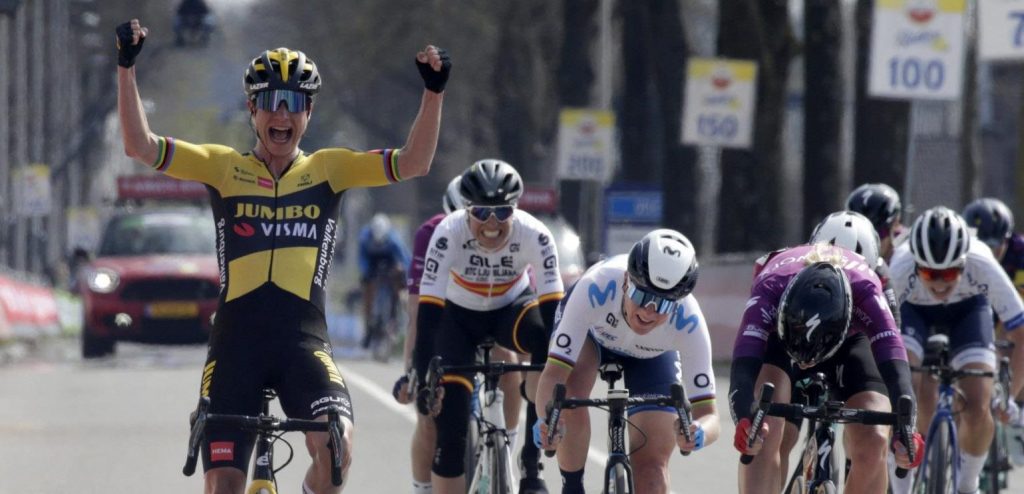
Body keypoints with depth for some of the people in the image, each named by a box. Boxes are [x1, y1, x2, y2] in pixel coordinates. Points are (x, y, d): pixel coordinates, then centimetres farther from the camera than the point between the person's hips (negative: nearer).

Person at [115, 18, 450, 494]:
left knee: (335, 447, -27)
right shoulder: (224, 167, 7)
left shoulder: (328, 168, 9)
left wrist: (434, 90, -12)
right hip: (236, 342, 0)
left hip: (303, 339, 0)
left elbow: (413, 163, 0)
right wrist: (126, 67, -11)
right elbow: (140, 146, -1)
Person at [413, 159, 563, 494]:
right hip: (459, 316, 0)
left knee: (548, 339, -34)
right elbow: (428, 310, -33)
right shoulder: (449, 233, -32)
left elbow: (553, 305, -31)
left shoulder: (534, 235, -29)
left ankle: (531, 463, -25)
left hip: (511, 309, 0)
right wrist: (423, 378, -39)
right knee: (449, 425, -13)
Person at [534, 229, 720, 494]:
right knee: (570, 395, -32)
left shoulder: (688, 323, -40)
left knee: (651, 469, -10)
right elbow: (553, 373, -45)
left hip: (651, 354, 1)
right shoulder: (597, 287, -44)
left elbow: (707, 414, -37)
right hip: (590, 332, -1)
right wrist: (546, 420, -66)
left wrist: (698, 432, -62)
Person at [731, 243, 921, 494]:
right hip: (778, 339, 0)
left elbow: (893, 364, -50)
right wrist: (745, 422, -71)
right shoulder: (770, 287, -41)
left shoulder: (864, 289, -41)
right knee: (764, 433, -28)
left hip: (849, 340, 0)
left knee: (873, 443, -20)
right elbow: (744, 364, -52)